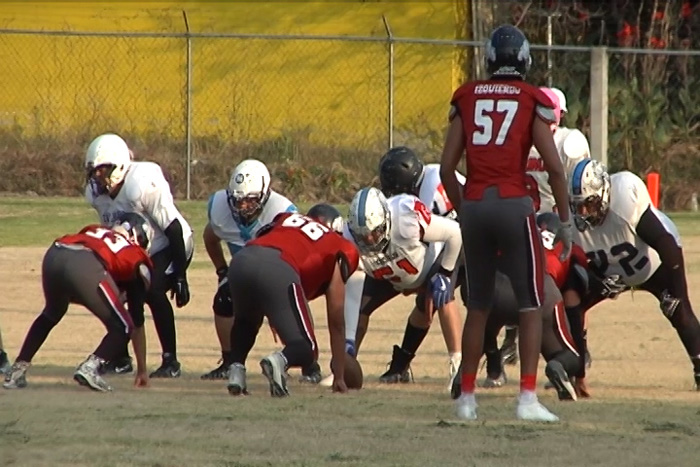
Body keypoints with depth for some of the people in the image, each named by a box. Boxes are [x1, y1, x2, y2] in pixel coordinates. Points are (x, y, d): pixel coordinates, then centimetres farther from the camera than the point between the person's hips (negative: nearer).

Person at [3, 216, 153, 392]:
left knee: (51, 315, 35)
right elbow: (137, 320, 32)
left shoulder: (93, 231, 40)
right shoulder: (137, 258, 29)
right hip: (85, 267, -5)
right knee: (122, 328, 13)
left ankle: (17, 372, 31)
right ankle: (90, 367, -12)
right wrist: (142, 370, 38)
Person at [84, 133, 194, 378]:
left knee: (153, 291, -28)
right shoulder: (95, 193, -9)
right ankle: (120, 358, 11)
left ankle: (170, 361, -21)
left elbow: (173, 229, -27)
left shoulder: (143, 185, -32)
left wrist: (180, 276, -27)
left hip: (168, 247, -8)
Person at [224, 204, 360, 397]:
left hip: (241, 260, 5)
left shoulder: (286, 219, 37)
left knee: (246, 321, 36)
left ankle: (236, 369, 14)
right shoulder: (339, 251, 27)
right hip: (280, 271, -5)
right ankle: (280, 361, -28)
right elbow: (336, 322, 29)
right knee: (305, 349, 6)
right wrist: (339, 377, 36)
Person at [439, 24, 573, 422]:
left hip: (474, 206, 4)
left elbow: (447, 168, 9)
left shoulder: (467, 98, 10)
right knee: (531, 306, 3)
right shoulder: (533, 101, 1)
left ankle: (467, 397, 19)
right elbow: (555, 167, -4)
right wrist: (566, 221, 6)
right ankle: (528, 398, -7)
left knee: (478, 306, 17)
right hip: (514, 206, -4)